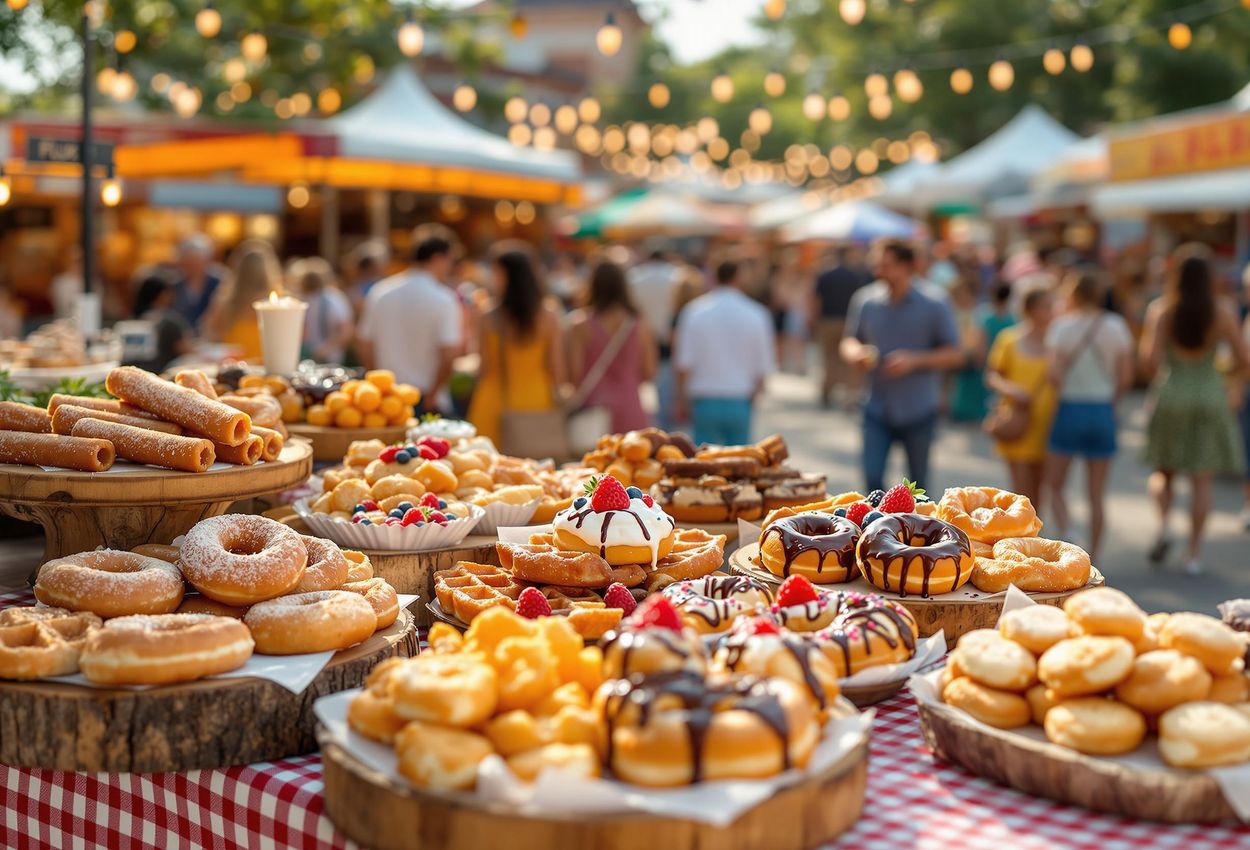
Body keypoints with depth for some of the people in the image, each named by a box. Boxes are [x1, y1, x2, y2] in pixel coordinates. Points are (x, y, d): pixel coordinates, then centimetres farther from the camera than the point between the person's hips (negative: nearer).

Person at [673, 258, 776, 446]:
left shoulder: (695, 310, -4)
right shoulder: (757, 314, -1)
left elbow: (683, 364, -4)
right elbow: (764, 366, 2)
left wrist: (681, 401, 6)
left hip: (705, 401, -1)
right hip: (741, 404, 1)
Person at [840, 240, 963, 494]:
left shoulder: (935, 303, -6)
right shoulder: (865, 300, 1)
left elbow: (954, 354, -5)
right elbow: (849, 341, 12)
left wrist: (914, 361, -19)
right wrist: (855, 353, -12)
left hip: (918, 410, -2)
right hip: (877, 408, 2)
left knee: (917, 485, 11)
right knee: (872, 477, -5)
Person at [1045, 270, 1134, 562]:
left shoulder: (1061, 325, -7)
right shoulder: (1116, 326, 0)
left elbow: (1054, 372, -16)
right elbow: (1125, 377, -1)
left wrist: (1067, 391, 3)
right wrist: (1109, 400, 13)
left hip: (1069, 409, -2)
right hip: (1103, 412, 2)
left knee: (1056, 486, 12)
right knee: (1097, 493, 10)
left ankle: (1066, 539, -10)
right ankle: (1092, 558, 15)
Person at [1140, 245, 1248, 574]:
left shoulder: (1160, 310, -7)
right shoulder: (1223, 311, -5)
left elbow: (1149, 363, -13)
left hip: (1171, 396, 0)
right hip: (1210, 396, 0)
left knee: (1163, 470, 18)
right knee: (1202, 479, 6)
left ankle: (1163, 524, -5)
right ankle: (1194, 552, 6)